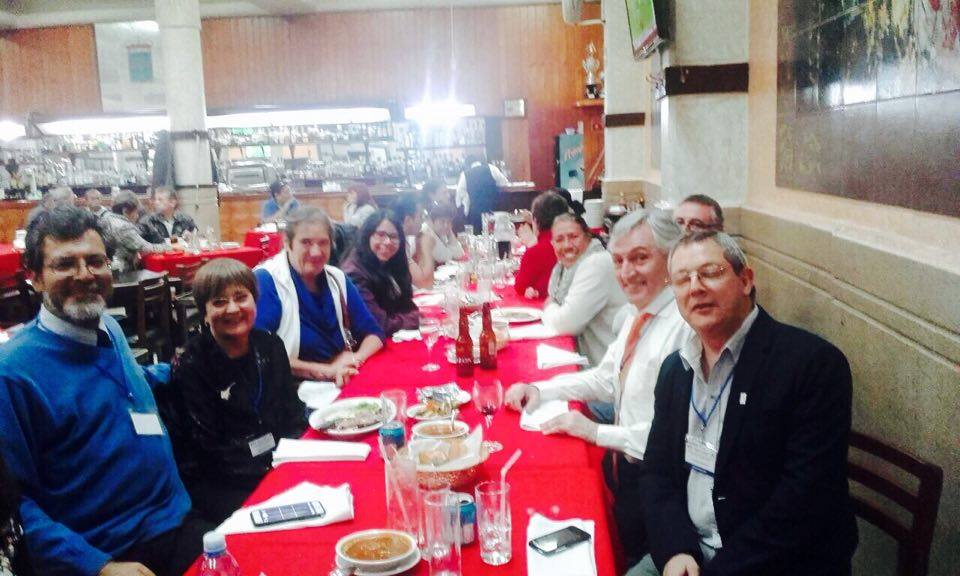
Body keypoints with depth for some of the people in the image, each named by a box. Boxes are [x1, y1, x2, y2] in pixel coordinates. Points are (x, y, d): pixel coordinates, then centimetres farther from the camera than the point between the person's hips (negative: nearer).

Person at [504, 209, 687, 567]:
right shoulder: (637, 314, 6)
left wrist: (599, 433, -21)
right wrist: (539, 390, 4)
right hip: (621, 464, 8)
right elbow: (605, 379, 16)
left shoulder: (686, 324, -22)